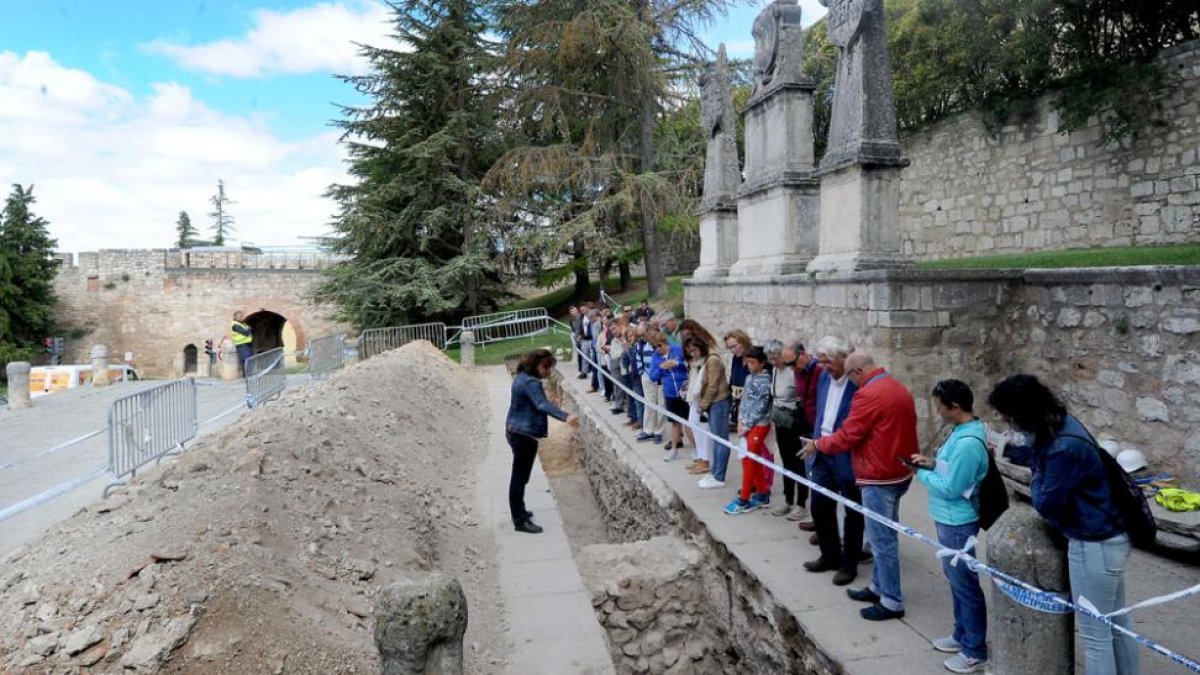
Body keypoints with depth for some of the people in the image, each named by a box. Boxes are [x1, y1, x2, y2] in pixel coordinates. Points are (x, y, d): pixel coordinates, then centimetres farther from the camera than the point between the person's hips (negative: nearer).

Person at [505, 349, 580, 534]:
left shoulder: (523, 377, 9)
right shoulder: (530, 382, -23)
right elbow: (543, 404, -39)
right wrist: (565, 417, -50)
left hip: (516, 431, 11)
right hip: (524, 435, -11)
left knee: (519, 476, 22)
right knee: (520, 477, -5)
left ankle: (519, 511, 36)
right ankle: (520, 521, 1)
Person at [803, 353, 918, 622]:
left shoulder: (869, 394, -21)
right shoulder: (899, 388, 9)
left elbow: (846, 437, -17)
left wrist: (817, 444, -3)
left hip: (879, 478, -10)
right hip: (898, 472, 10)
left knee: (882, 539, 0)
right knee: (883, 536, 18)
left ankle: (892, 602, 9)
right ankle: (878, 587, 29)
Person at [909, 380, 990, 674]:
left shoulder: (968, 443, -28)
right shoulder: (964, 430, 3)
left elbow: (950, 488, -24)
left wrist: (922, 474, -11)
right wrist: (932, 463, 2)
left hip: (957, 522, -10)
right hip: (949, 519, 10)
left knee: (965, 584, 4)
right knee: (956, 579, 22)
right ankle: (962, 635, 38)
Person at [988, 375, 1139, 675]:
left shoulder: (1066, 447, -32)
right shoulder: (1059, 424, -2)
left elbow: (1046, 504, -20)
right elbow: (1040, 455, 22)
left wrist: (1036, 478, -4)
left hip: (1094, 546, -10)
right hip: (1108, 538, 10)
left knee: (1095, 632, 5)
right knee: (1117, 622, 23)